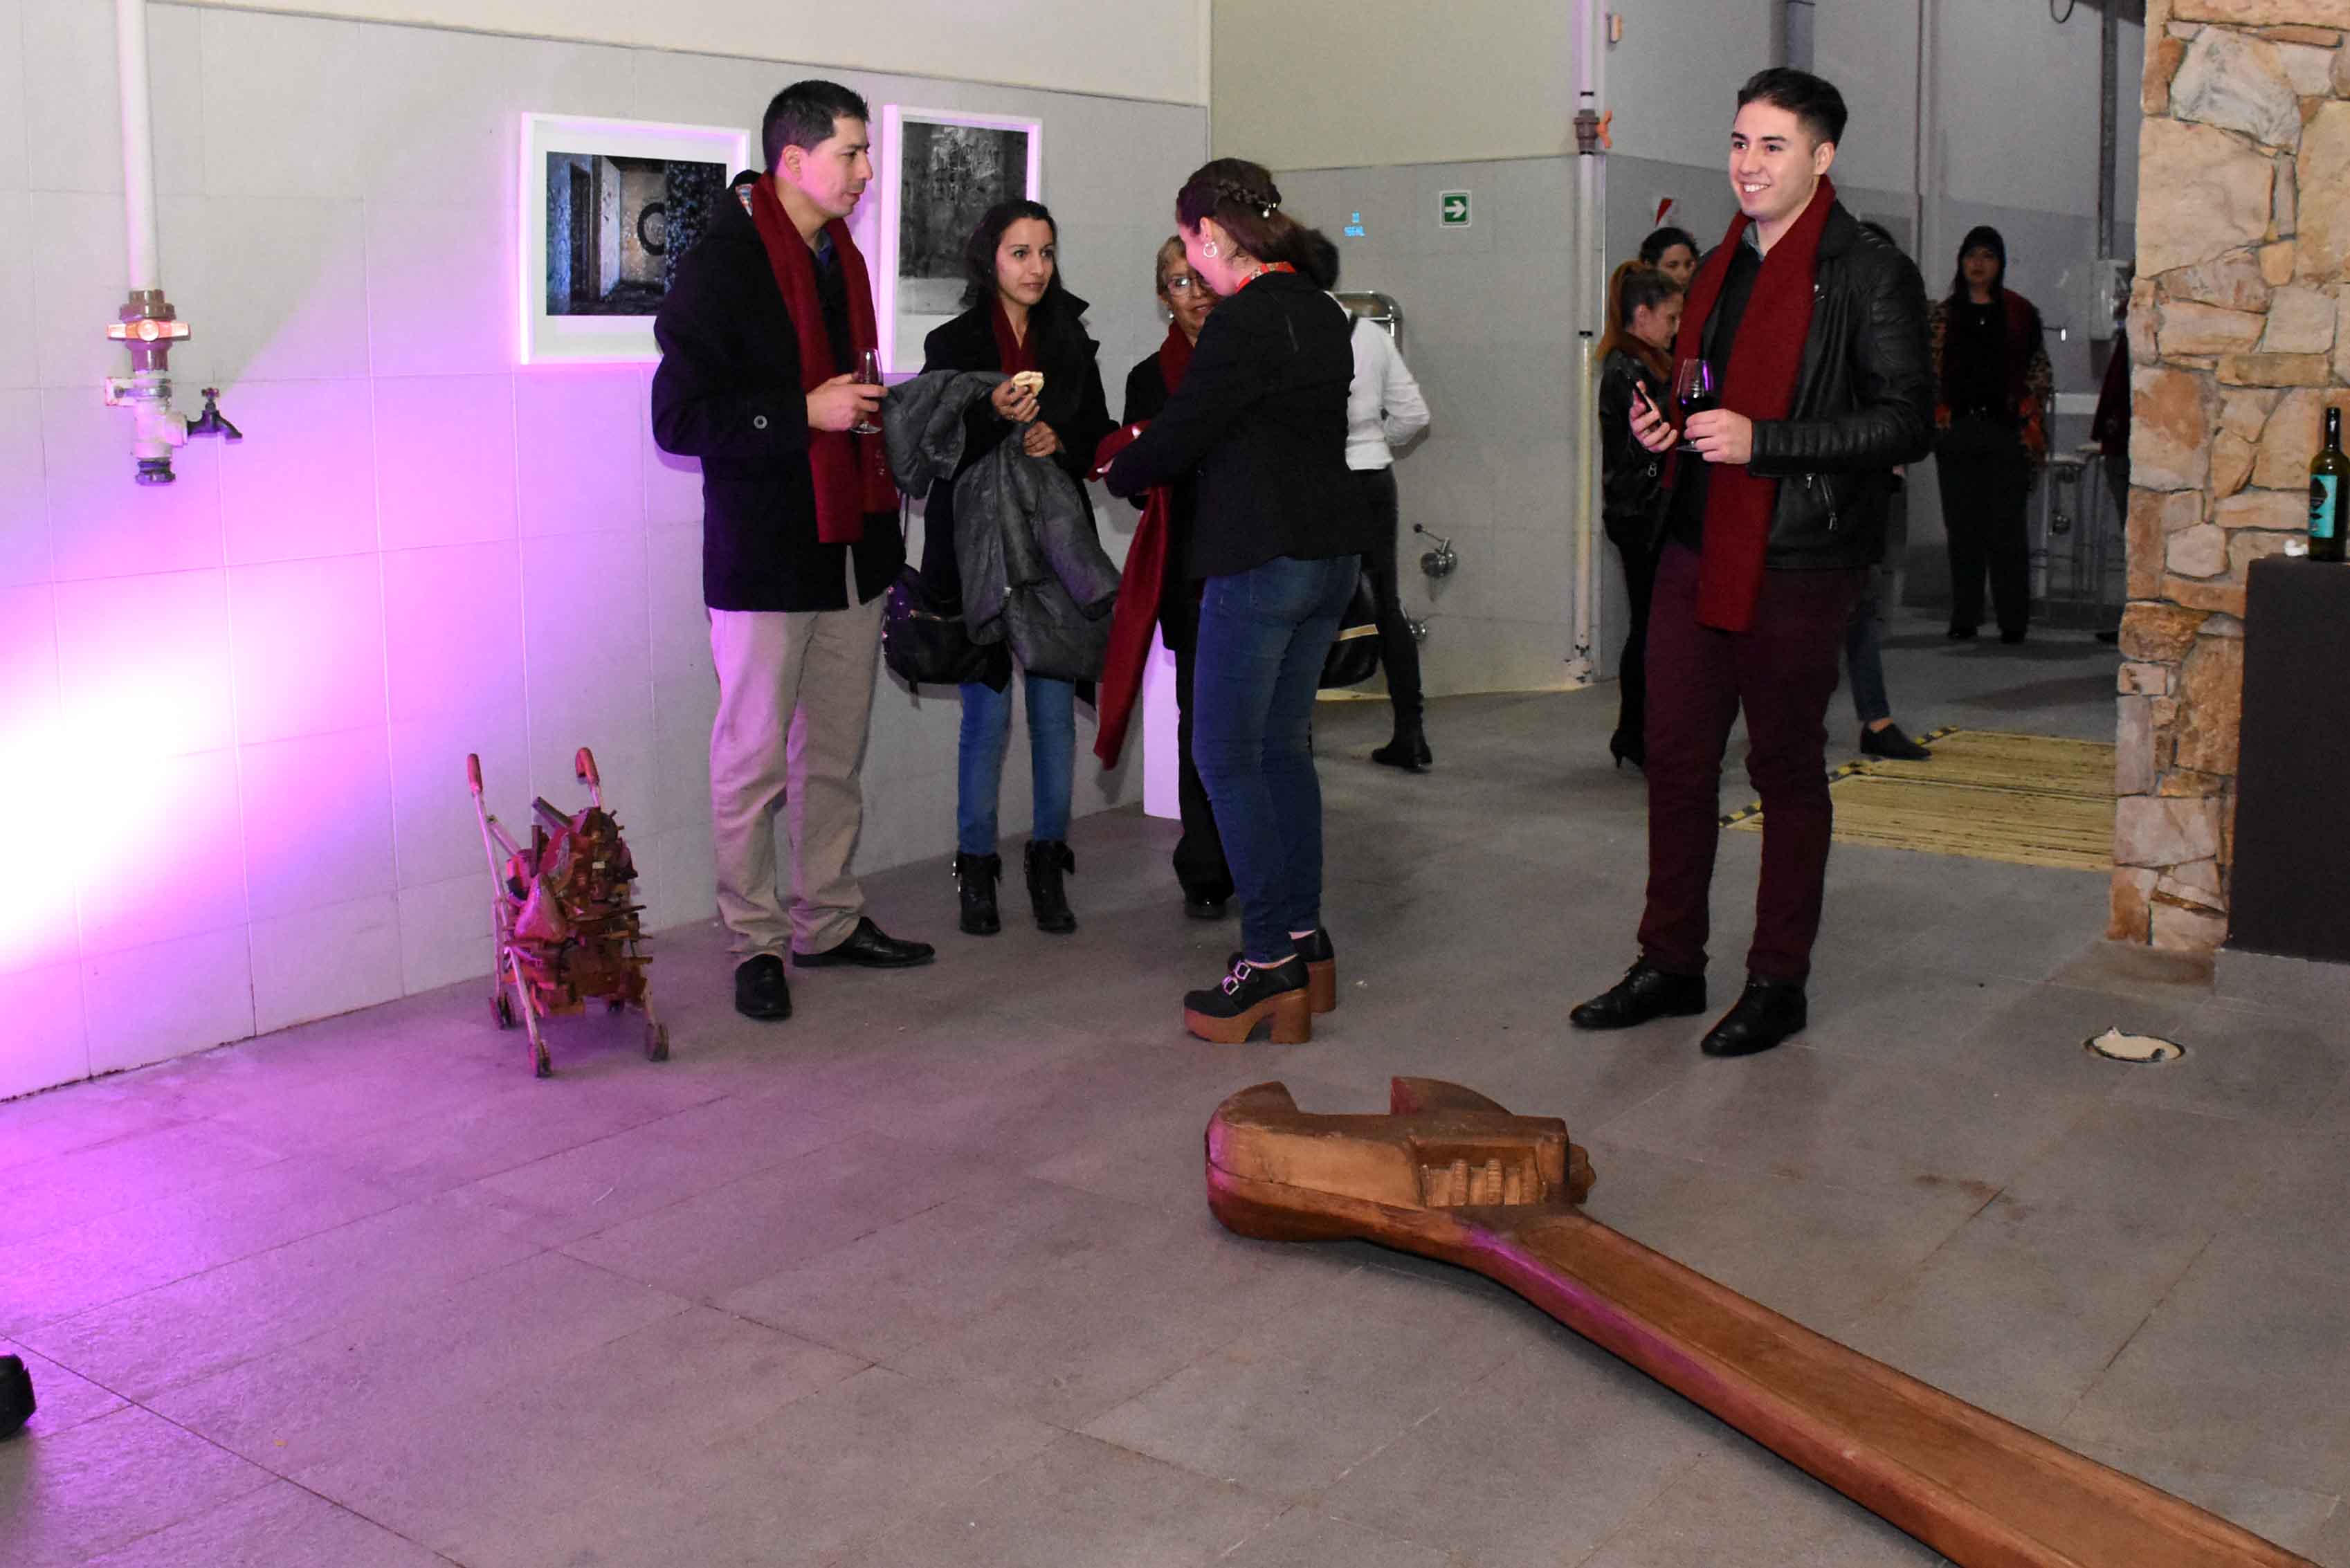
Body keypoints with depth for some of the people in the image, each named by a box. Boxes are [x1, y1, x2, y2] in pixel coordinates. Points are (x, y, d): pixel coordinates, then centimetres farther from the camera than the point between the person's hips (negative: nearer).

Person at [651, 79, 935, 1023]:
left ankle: (828, 921, 23)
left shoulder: (840, 258, 14)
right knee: (754, 760, 1)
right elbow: (677, 418, -15)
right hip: (764, 557, -7)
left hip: (851, 547, 7)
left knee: (837, 755, 12)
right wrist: (803, 413, -20)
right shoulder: (721, 265, -10)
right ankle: (755, 940, 12)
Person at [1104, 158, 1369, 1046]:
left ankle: (1271, 963, -1)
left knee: (1227, 755, -2)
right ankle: (1306, 941, 19)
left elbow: (1182, 432, -12)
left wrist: (1119, 474, 9)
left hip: (1261, 560, -9)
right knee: (1284, 744, 15)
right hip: (1332, 550, 9)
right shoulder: (1323, 315, 13)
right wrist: (1160, 462, 15)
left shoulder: (1244, 320, -14)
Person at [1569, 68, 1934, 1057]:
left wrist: (1760, 441, -21)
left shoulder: (1868, 275, -8)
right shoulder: (1723, 269, 16)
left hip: (1796, 564, -7)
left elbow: (1907, 423, -14)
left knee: (1787, 769, 5)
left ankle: (1778, 983, 17)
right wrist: (1664, 423, 5)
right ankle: (1671, 964, 22)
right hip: (1696, 550, 7)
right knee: (1675, 758, 9)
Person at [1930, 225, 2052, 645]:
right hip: (1957, 432, 2)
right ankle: (1964, 617, 10)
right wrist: (1931, 422, 1)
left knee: (2007, 528, -3)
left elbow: (2037, 374, 7)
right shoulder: (1942, 315, 11)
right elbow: (1928, 373, 12)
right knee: (1962, 529, 4)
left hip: (2005, 432, -2)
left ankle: (2013, 620, 2)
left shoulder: (2019, 313, 8)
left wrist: (2033, 433, 0)